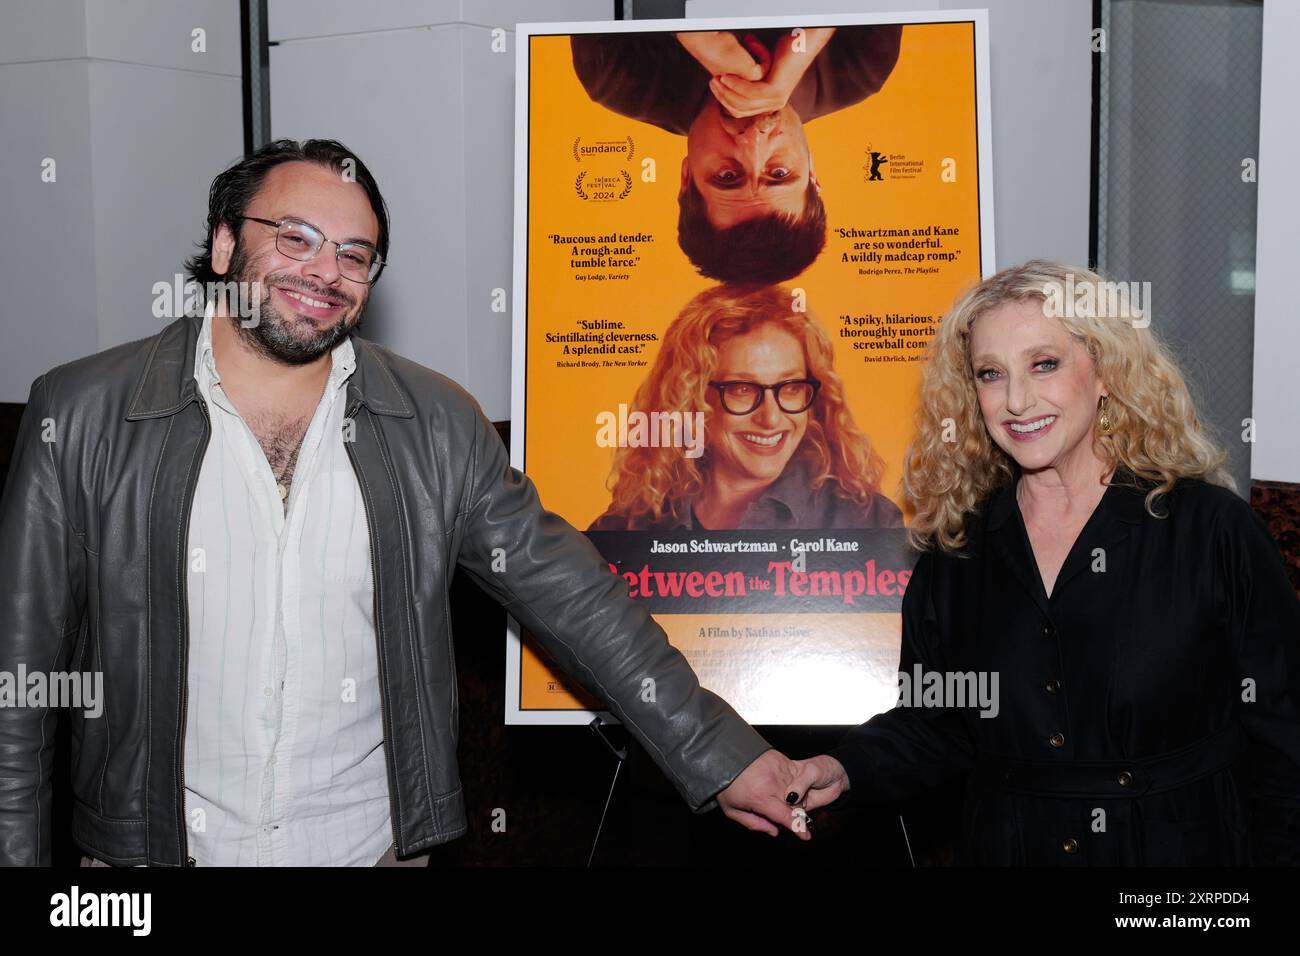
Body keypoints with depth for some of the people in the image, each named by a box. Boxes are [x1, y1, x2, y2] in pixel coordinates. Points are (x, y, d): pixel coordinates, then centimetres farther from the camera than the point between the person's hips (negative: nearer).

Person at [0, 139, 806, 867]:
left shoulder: (437, 426, -4)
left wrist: (721, 758, -4)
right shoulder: (82, 417, -7)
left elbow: (568, 596, -3)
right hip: (155, 843, 0)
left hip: (373, 839, 1)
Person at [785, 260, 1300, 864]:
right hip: (1005, 845, 3)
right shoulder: (956, 549, -1)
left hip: (1184, 846, -3)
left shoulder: (1211, 530, -11)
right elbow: (933, 723, 2)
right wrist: (845, 770, -14)